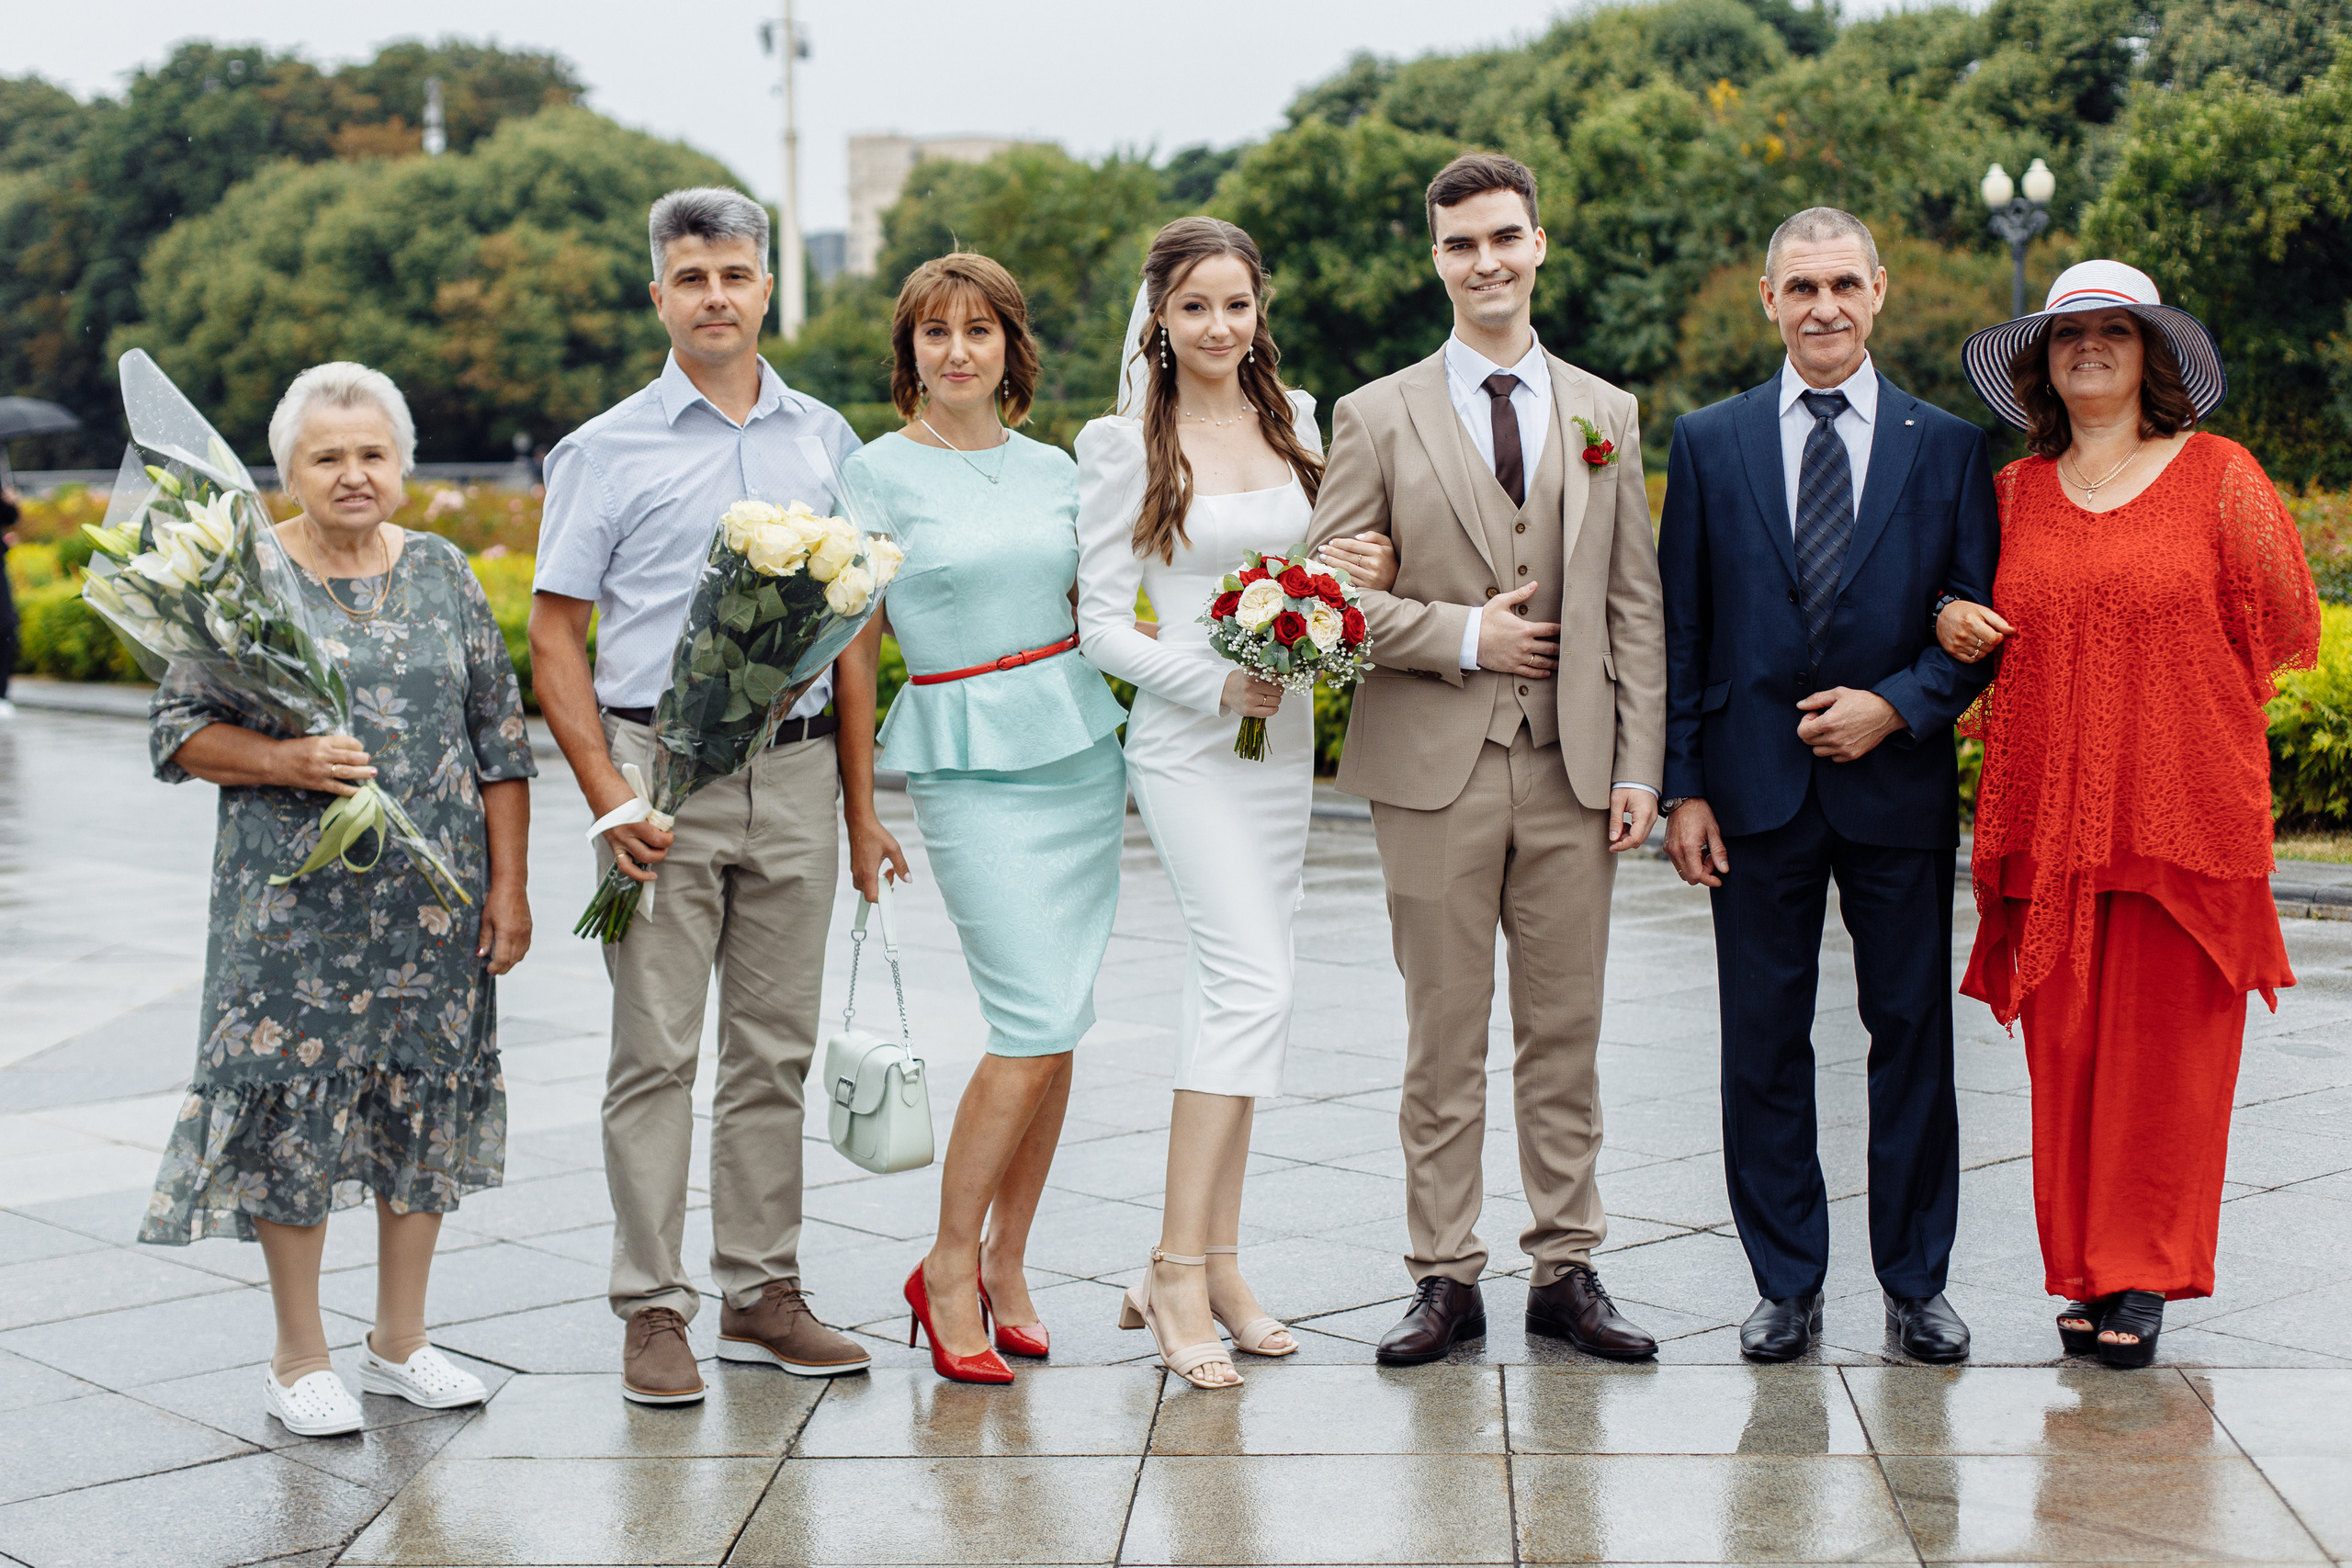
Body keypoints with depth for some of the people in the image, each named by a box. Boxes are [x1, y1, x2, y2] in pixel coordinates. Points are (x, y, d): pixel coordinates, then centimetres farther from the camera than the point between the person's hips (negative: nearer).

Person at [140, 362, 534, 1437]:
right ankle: (299, 1358, 14)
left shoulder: (444, 574, 7)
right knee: (294, 1108, -1)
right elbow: (177, 730, -2)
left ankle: (400, 1341, 22)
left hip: (436, 897, 3)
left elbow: (501, 742, 8)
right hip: (295, 899, -3)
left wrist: (508, 884, 3)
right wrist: (285, 762, -19)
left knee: (426, 1100, 8)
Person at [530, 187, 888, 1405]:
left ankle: (762, 1293, 18)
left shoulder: (823, 439, 11)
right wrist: (607, 797, -10)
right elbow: (554, 637, 1)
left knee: (775, 1050, 8)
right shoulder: (609, 450, 2)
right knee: (656, 1053, -1)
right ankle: (652, 1310, 5)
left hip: (794, 773, 3)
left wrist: (861, 800, 8)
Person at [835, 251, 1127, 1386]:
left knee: (1057, 1030, 5)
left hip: (1082, 746, 5)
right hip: (968, 761, -5)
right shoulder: (878, 475, -2)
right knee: (1034, 1027, -11)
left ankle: (1006, 1265, 18)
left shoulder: (1053, 468, 11)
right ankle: (947, 1269, 4)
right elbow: (851, 651, -2)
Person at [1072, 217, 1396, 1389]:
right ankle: (1180, 1269, -9)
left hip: (1283, 739, 6)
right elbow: (1102, 623, -7)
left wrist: (1378, 570, -3)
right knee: (1253, 988, -16)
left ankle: (1214, 1264, 15)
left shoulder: (1295, 421, 10)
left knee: (1231, 994, 8)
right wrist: (1216, 684, -19)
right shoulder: (1127, 445, -5)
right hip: (1186, 740, -6)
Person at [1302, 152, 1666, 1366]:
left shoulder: (1604, 414, 11)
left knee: (1565, 1033, 8)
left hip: (1572, 769, 2)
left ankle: (1566, 1271, 17)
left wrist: (1640, 764, 2)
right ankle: (1446, 1278, 12)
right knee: (1445, 1038, 3)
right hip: (1435, 767, -2)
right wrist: (1463, 637, -11)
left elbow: (1634, 606, 9)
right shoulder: (1377, 418, 3)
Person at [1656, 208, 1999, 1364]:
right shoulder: (1710, 443, 6)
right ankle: (1787, 1286, 17)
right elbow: (1679, 631, 5)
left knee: (1912, 1037, 6)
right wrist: (1681, 787, -2)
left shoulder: (1947, 447, 4)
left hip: (1898, 787, 0)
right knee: (1764, 1044, 5)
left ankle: (1915, 1285, 18)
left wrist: (1893, 705, -12)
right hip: (1757, 790, 1)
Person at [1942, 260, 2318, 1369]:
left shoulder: (2217, 476, 3)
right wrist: (1954, 625, 2)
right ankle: (2086, 1274, 14)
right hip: (2049, 816, 3)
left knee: (2165, 1047, -1)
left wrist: (2170, 719, -1)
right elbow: (2000, 639, 24)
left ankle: (2144, 1278, 10)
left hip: (2184, 813, -3)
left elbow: (2281, 632, 4)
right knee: (2064, 1049, 3)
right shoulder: (2014, 493, 12)